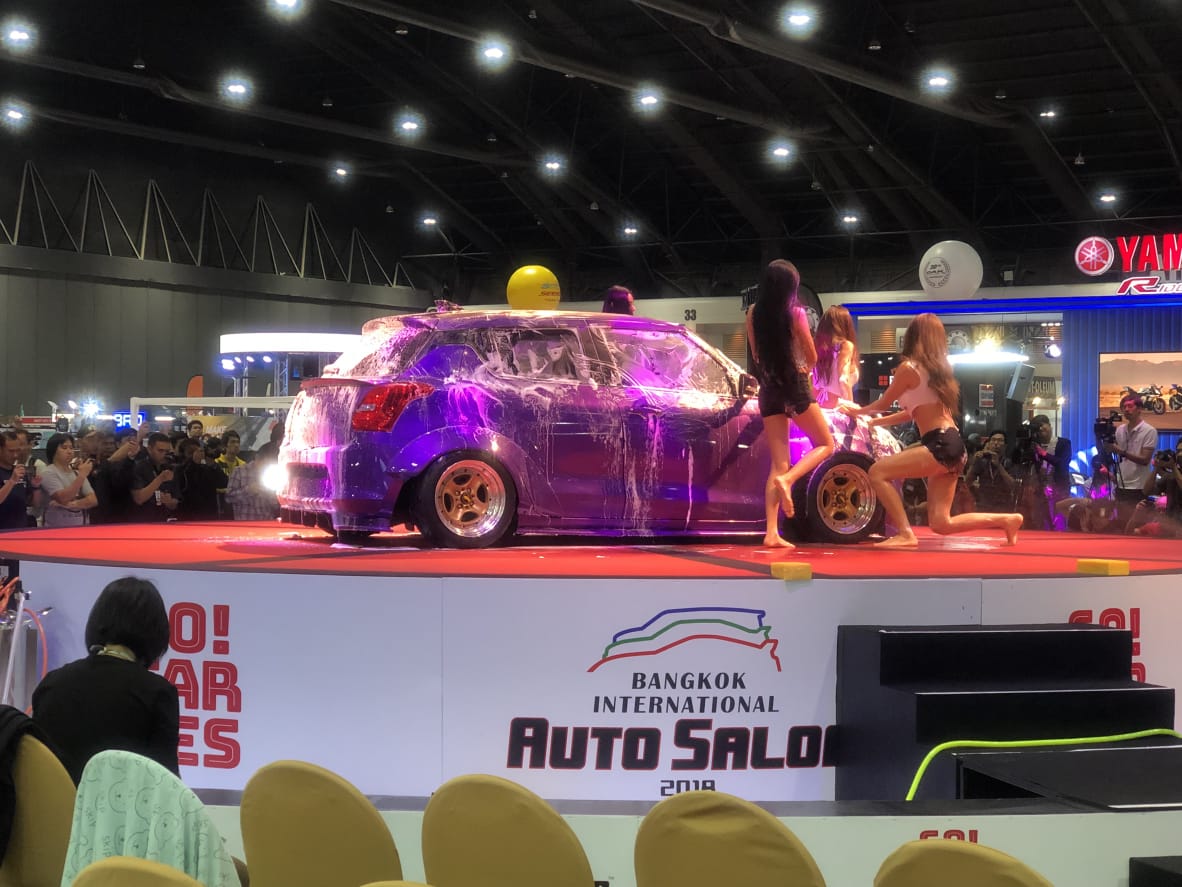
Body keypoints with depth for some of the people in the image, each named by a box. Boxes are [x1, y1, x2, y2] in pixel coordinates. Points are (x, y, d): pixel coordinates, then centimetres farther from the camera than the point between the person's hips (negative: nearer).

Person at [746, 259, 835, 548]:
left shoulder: (753, 313, 3)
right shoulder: (795, 312, -9)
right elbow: (812, 357, 1)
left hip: (768, 388, 5)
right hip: (795, 385, -4)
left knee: (778, 463, 6)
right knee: (825, 444, 13)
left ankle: (771, 532, -5)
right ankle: (787, 480, -15)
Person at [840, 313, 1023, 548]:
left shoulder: (909, 368, -5)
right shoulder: (937, 367, 20)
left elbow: (883, 404, 9)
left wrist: (857, 411, 29)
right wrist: (873, 422, 32)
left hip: (940, 446, -8)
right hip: (951, 445, 8)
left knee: (877, 472, -8)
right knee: (941, 523, 9)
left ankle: (906, 534, -13)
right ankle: (1007, 520, 7)